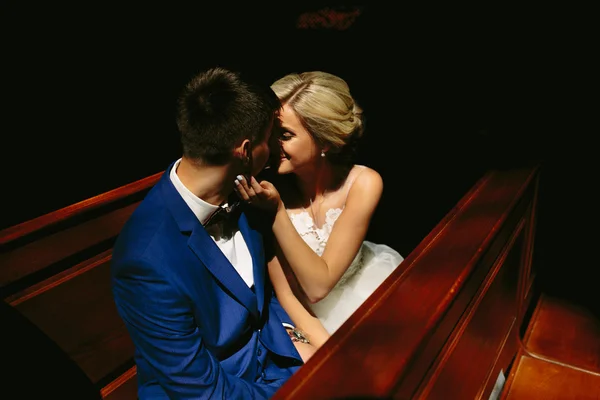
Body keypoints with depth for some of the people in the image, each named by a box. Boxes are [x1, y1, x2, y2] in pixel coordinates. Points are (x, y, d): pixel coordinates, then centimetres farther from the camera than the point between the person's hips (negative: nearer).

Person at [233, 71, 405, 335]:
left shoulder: (363, 184, -21)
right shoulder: (269, 188, -22)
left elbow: (318, 284, -23)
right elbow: (284, 291, -16)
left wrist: (277, 211, -31)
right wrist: (323, 342, -26)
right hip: (304, 314, -1)